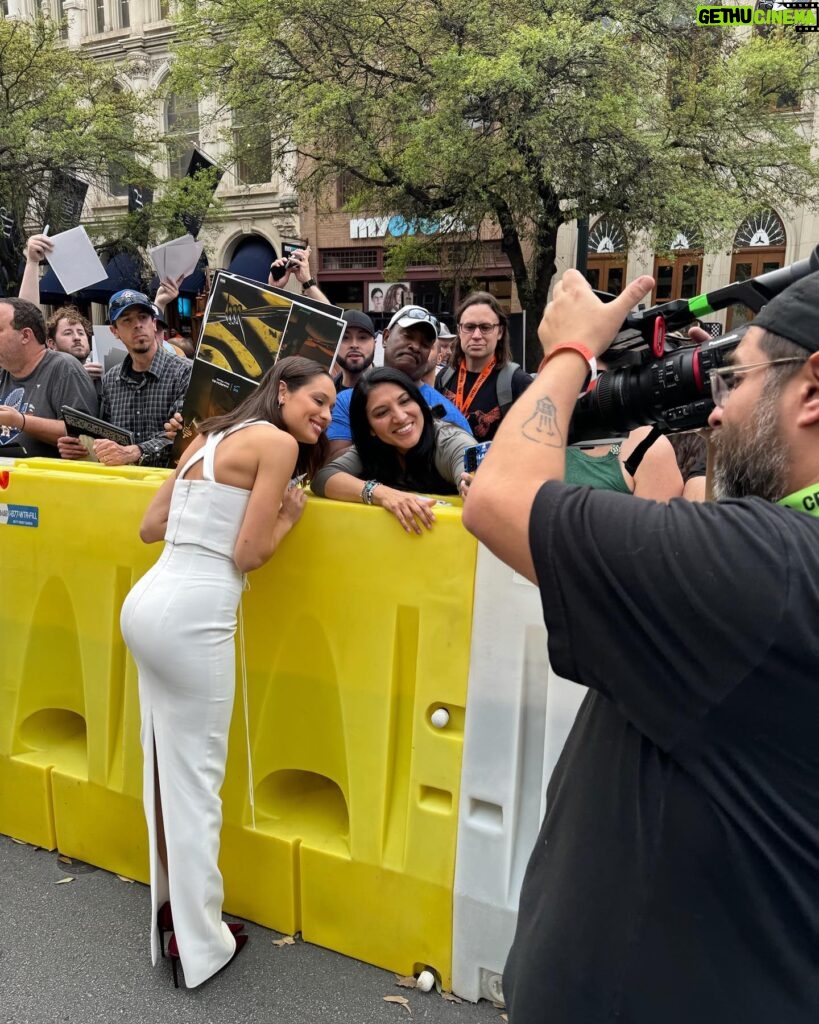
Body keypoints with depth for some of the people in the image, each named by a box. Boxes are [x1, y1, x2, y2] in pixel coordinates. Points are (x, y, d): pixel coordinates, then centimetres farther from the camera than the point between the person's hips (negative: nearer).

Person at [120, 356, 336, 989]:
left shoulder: (211, 436, 17)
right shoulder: (278, 442, -7)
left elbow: (152, 527, 18)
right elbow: (249, 555, -11)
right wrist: (289, 516, 5)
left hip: (147, 601, 9)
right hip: (193, 615, -9)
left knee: (165, 765, 18)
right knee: (196, 775, 3)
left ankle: (170, 902, 34)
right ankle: (200, 942, 19)